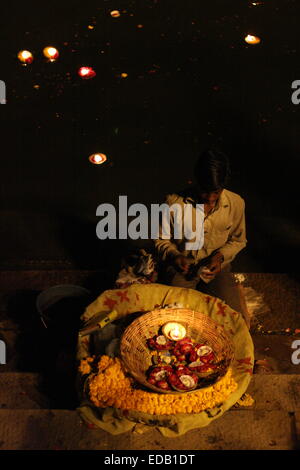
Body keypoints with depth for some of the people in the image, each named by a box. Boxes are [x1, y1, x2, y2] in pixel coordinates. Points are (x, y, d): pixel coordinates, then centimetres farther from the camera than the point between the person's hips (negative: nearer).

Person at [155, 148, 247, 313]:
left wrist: (220, 256, -11)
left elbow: (238, 240, 8)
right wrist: (174, 256, -19)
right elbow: (162, 239, 1)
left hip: (215, 267, 2)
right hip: (182, 266, -2)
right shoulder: (174, 202, -15)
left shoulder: (236, 203, -9)